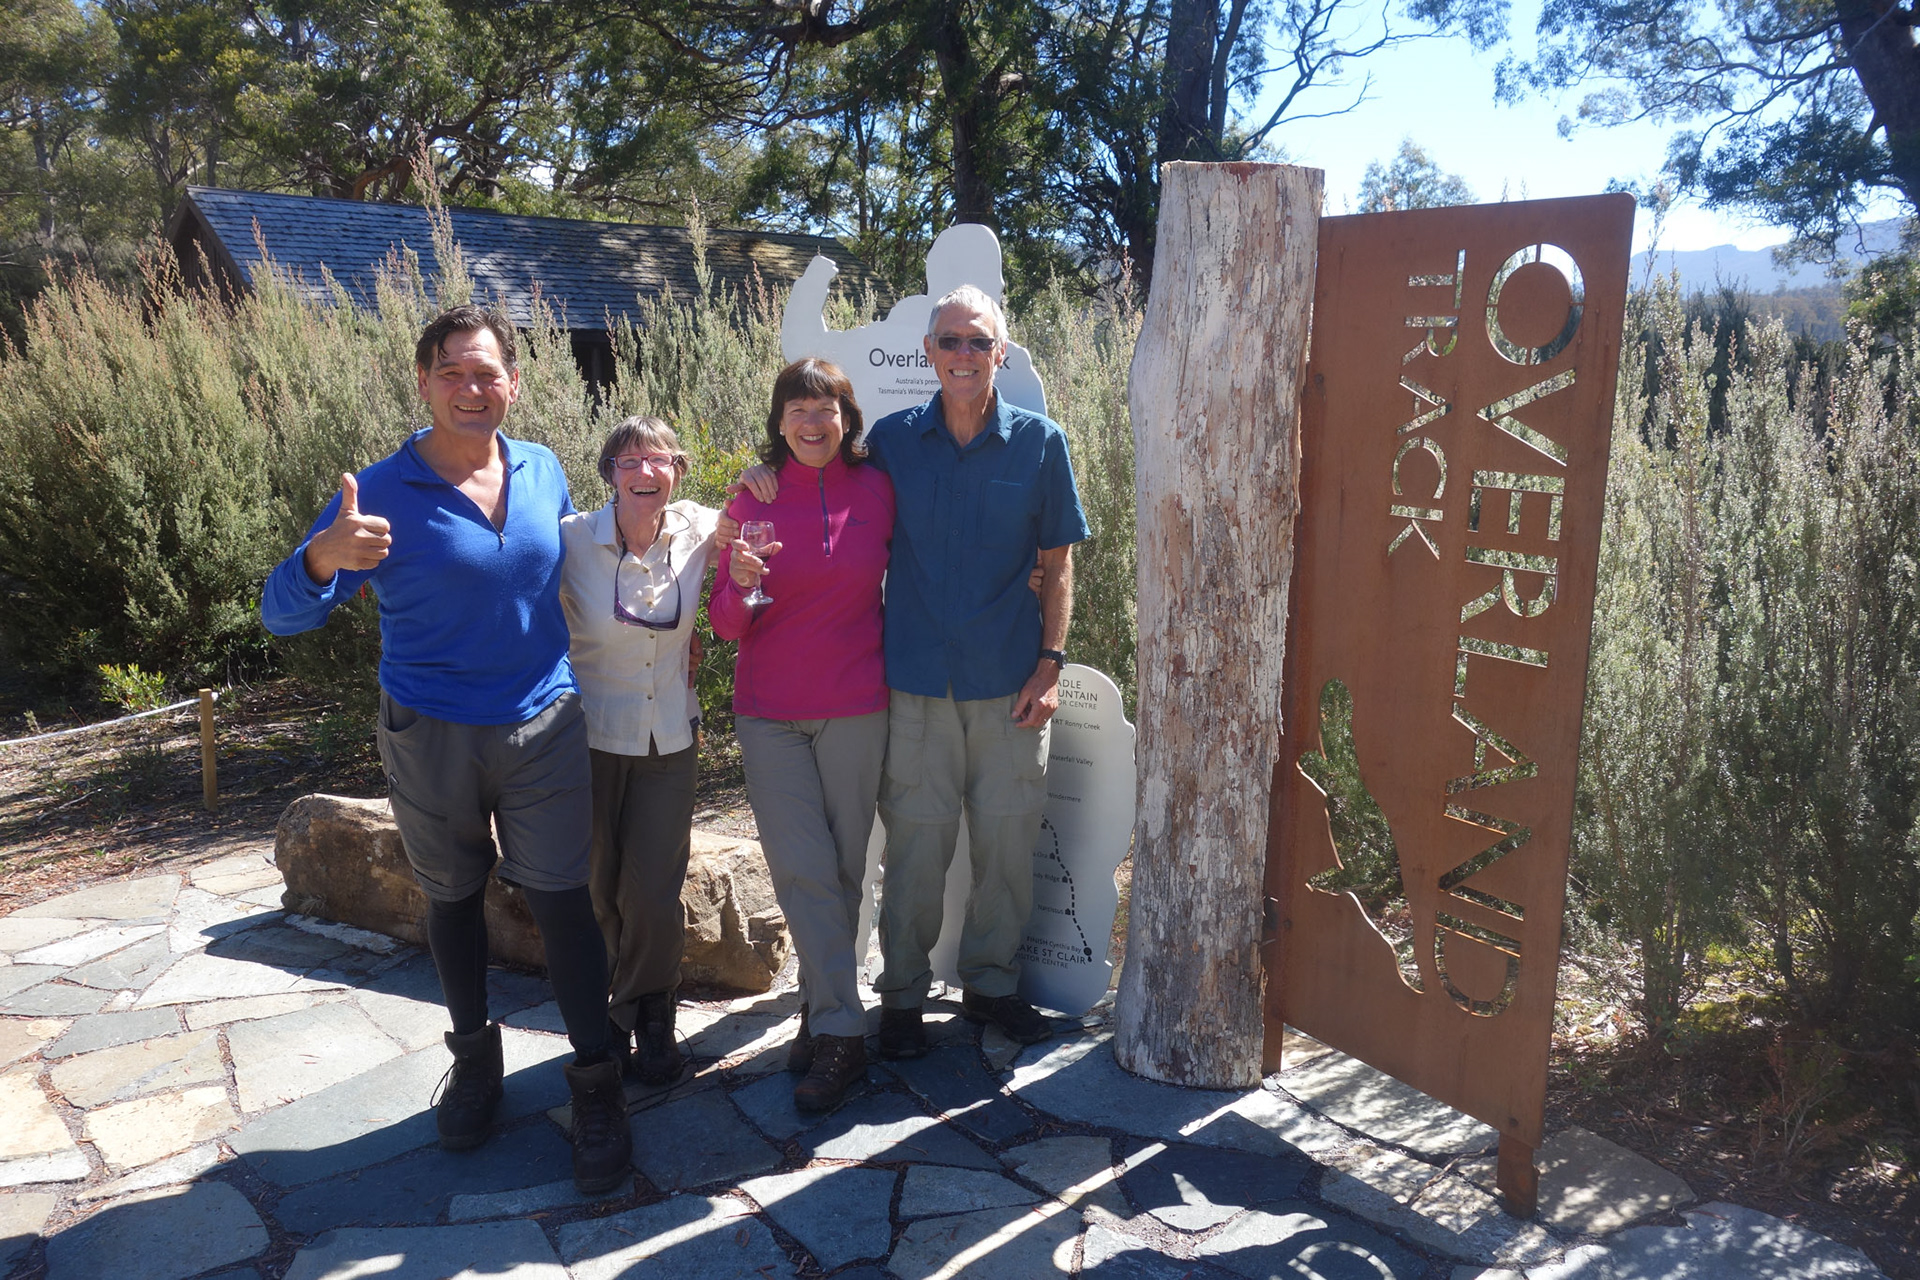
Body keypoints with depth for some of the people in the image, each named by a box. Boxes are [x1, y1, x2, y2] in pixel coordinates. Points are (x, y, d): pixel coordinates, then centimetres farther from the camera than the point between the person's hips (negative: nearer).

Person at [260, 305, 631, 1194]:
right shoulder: (383, 493, -12)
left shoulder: (543, 472, -1)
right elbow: (283, 614, -16)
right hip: (430, 736, -1)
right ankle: (474, 1054, 37)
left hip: (543, 727, 1)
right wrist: (325, 556, -36)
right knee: (453, 897, 16)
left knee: (560, 896, -1)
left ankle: (595, 1083, 12)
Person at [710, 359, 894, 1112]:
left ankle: (821, 1005, 22)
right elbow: (727, 626, 0)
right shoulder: (753, 500, 1)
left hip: (856, 709, 0)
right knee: (801, 867, -3)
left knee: (845, 865, 5)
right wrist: (742, 584, -19)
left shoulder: (876, 491, 1)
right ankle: (840, 1032, 9)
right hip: (770, 714, 0)